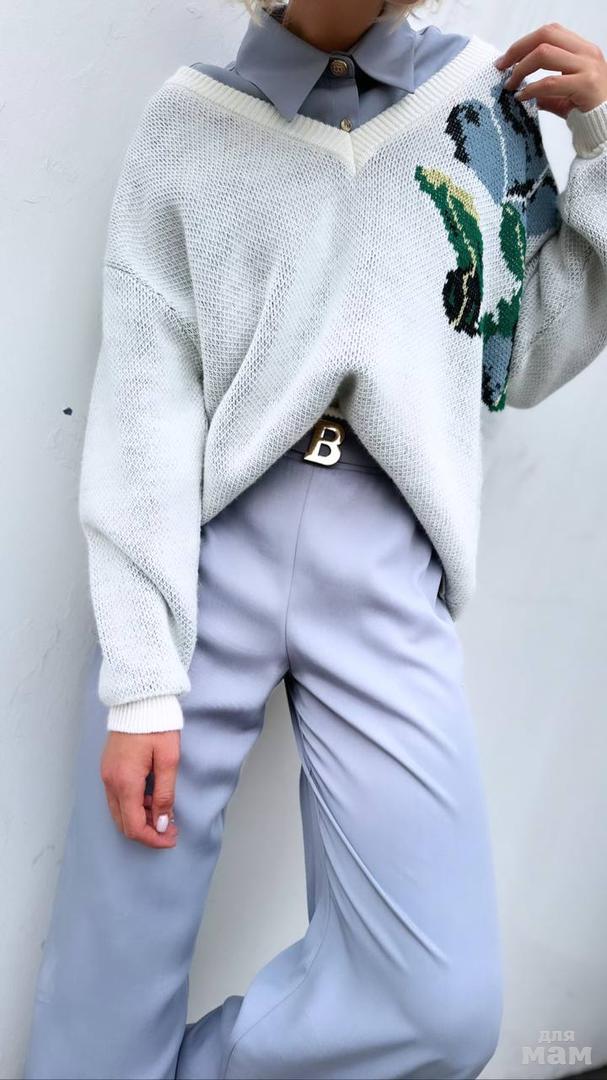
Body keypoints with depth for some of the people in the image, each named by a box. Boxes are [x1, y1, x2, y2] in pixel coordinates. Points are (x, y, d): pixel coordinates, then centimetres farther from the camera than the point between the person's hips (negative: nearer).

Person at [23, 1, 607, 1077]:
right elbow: (142, 394, -2)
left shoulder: (489, 95, 14)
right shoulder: (189, 117, 7)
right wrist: (140, 682, -10)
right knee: (114, 972, 1)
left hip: (390, 577, 2)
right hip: (200, 552, -1)